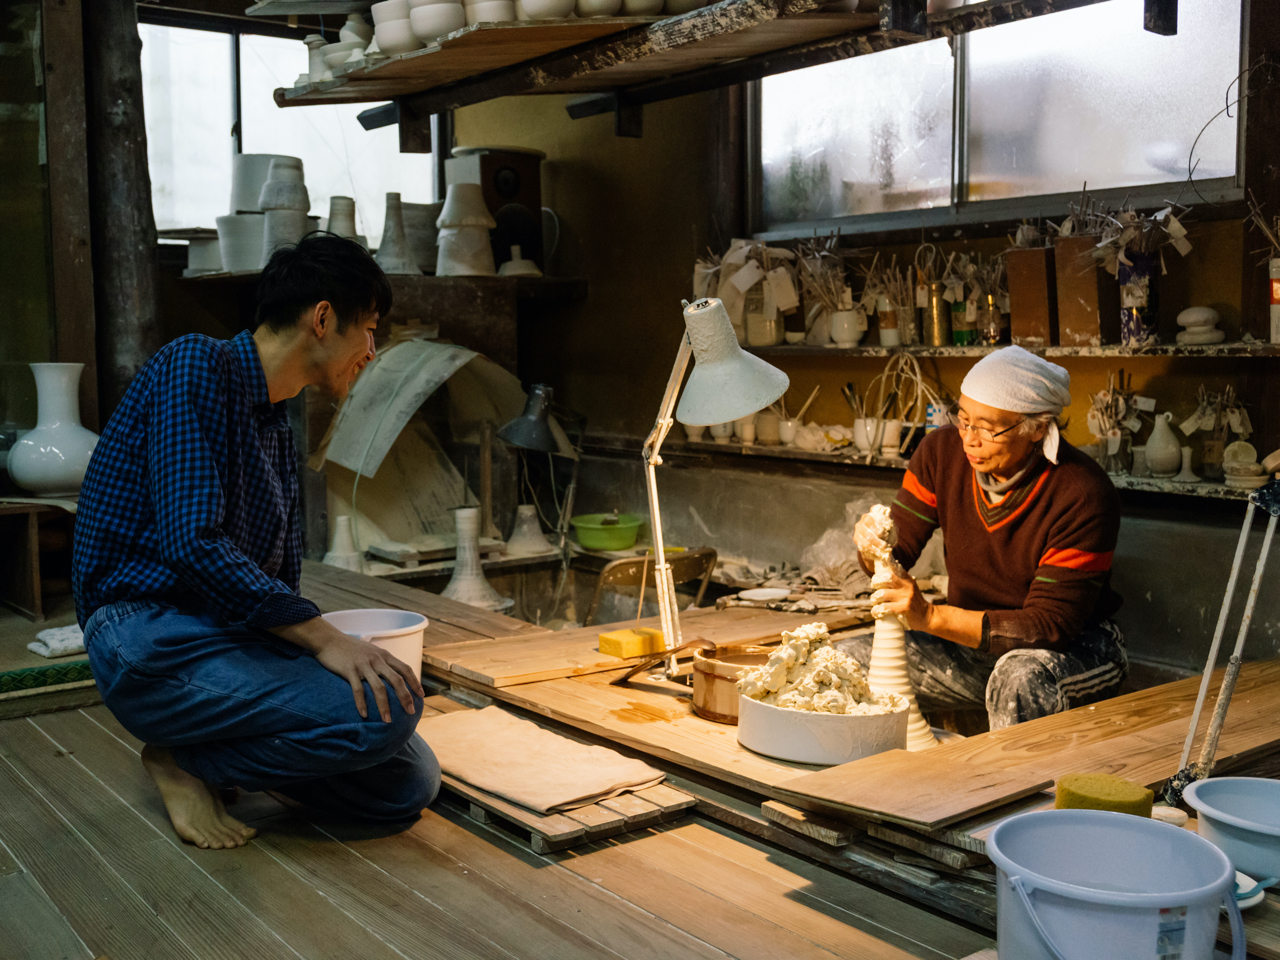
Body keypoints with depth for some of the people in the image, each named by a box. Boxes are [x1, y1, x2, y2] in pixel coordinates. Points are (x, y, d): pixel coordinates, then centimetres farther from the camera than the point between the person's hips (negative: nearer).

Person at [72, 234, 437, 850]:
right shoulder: (197, 365, -10)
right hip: (151, 637, -9)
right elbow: (193, 543, -22)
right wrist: (323, 638, -22)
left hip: (234, 636, 9)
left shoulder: (277, 427, 18)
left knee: (409, 786, -3)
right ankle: (185, 759, -5)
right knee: (385, 709, -26)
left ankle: (209, 752, 11)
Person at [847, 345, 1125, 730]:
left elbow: (1049, 627, -26)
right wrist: (873, 545, -31)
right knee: (852, 659, -13)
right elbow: (898, 550, -4)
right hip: (971, 641, 5)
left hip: (1074, 648, -5)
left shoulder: (1084, 496, -24)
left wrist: (930, 617, -36)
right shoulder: (942, 451, -9)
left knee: (1021, 676, -39)